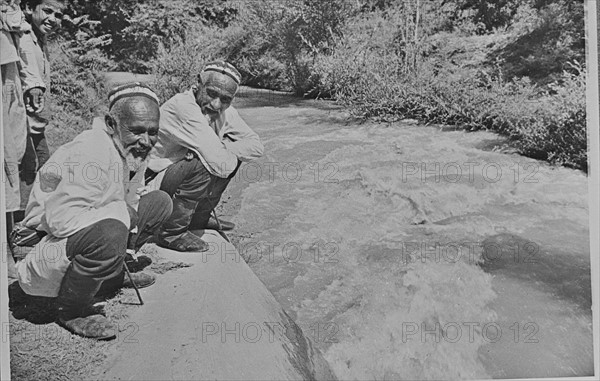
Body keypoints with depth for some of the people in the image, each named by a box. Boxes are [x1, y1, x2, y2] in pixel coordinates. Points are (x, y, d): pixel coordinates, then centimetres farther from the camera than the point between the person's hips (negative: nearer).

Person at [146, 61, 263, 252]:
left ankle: (198, 220, 8)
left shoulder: (224, 112, -2)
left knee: (230, 157, -5)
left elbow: (256, 145, -5)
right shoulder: (183, 107, -28)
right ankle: (171, 233, -12)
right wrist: (225, 153, -14)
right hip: (150, 183, -8)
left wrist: (222, 149, -19)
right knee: (204, 165, -30)